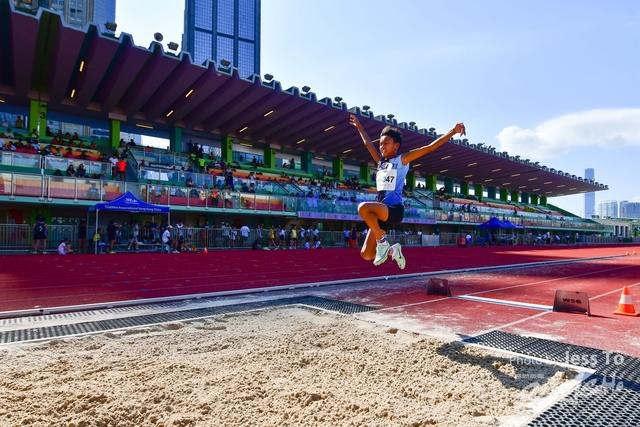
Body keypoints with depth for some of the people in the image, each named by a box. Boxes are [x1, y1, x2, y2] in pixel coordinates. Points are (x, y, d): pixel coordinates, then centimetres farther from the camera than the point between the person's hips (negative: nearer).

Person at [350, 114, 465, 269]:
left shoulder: (402, 160, 2)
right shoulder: (381, 161, 18)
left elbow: (430, 147, -4)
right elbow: (367, 143, 33)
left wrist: (453, 131, -10)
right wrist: (359, 127, 42)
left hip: (394, 209, -6)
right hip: (382, 211, 7)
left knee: (364, 207, -36)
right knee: (366, 254, 0)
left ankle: (382, 243, -18)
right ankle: (393, 250, 26)